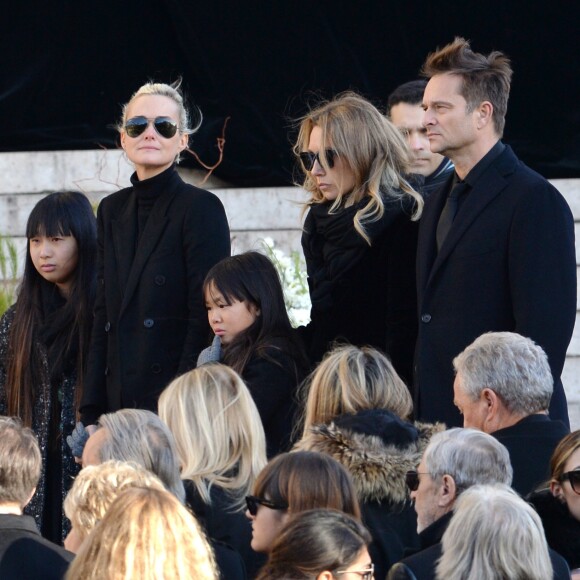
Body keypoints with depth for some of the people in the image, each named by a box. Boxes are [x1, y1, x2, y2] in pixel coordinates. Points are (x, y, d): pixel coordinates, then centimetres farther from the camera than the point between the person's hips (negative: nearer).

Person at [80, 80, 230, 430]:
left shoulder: (201, 208, -3)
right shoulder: (112, 210, 16)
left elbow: (206, 320, -8)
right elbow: (103, 317, 16)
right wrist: (92, 414, 9)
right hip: (118, 400, 6)